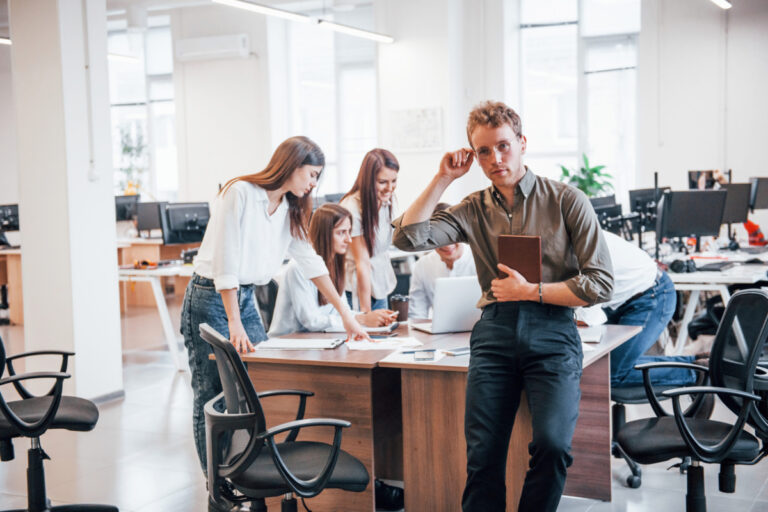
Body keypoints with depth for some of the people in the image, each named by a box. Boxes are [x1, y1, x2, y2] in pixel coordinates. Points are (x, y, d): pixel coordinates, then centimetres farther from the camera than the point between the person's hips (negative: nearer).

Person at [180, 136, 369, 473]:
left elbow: (311, 262, 11)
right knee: (212, 394, -1)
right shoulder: (240, 193, -15)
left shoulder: (290, 210, 8)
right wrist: (234, 323, -23)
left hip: (246, 297, 7)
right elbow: (226, 261, -19)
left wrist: (345, 314, 7)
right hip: (210, 297, -7)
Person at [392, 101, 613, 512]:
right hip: (494, 330, 3)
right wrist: (442, 179, 5)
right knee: (483, 455, -6)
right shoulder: (473, 210, 14)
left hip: (551, 329, -2)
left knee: (552, 444, -21)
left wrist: (530, 291, -6)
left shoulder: (567, 201, 4)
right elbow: (407, 238, 1)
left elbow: (600, 283, 0)